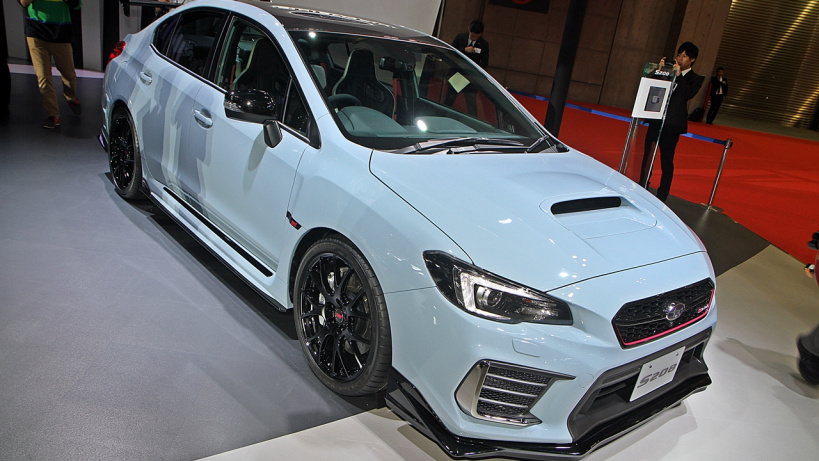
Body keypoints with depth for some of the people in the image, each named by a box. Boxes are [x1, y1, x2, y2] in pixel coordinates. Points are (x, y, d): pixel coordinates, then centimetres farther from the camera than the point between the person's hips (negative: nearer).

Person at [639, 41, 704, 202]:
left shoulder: (695, 79, 6)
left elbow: (688, 94, -11)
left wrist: (678, 75, -16)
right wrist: (660, 70, -2)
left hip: (672, 124, -4)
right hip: (656, 120, 4)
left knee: (667, 161, -1)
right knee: (647, 156, 6)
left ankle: (661, 198, 5)